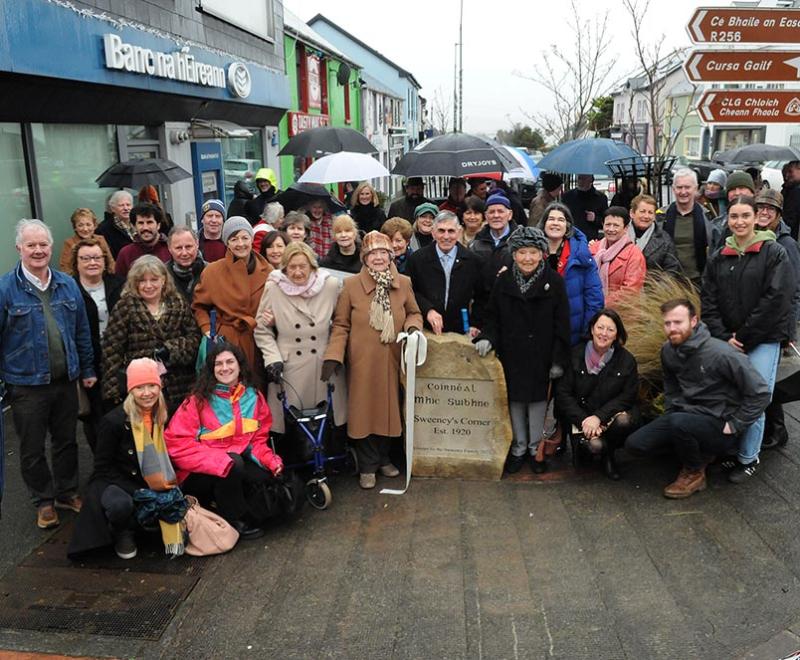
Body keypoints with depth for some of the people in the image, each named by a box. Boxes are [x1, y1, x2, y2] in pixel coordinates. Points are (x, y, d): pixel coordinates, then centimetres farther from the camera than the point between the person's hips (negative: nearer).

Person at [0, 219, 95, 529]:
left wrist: (87, 370, 10)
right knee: (32, 449, 11)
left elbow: (82, 331, 10)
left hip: (66, 380, 4)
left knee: (66, 441, 17)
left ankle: (67, 492, 36)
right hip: (27, 385, -3)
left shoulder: (67, 284, 4)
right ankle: (44, 501, 29)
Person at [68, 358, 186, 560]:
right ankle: (123, 534, -1)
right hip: (113, 483, -5)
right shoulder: (114, 421, -17)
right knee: (121, 505, -38)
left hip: (153, 484, 5)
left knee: (176, 502, -22)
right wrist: (141, 491, -20)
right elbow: (103, 467, -12)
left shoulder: (161, 418, -1)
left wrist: (168, 481, -9)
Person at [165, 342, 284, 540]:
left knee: (270, 478, -22)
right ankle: (236, 523, -10)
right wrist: (222, 459, -25)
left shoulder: (254, 397, 3)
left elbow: (258, 439, 9)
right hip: (199, 474, -4)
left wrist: (270, 460, -14)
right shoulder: (198, 401, -8)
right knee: (232, 464, -32)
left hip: (240, 467, 4)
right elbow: (176, 442, -14)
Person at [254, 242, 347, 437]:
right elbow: (262, 330, 4)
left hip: (325, 367, 1)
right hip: (289, 368, -1)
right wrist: (273, 359, -6)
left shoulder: (331, 285, -1)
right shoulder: (273, 289, -3)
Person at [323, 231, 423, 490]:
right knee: (364, 410, 5)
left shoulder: (403, 283, 2)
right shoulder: (351, 285, -5)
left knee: (389, 408, 12)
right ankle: (368, 466, 20)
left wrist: (412, 328, -9)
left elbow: (414, 313, 14)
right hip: (362, 361, -2)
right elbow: (341, 324, -3)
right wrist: (333, 356, -13)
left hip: (392, 360, 3)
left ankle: (383, 458, 33)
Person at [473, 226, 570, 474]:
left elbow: (562, 324, -5)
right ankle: (518, 448, 24)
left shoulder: (554, 281, -5)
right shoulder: (503, 281, 2)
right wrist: (487, 338, -13)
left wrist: (559, 359, -9)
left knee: (538, 399, 7)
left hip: (541, 355, -2)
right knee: (515, 399, 9)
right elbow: (492, 317, 6)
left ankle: (535, 449, 23)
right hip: (511, 355, 2)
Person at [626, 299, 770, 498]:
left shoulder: (721, 353, -21)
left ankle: (695, 473, -8)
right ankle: (698, 451, 10)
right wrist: (669, 413, 9)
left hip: (719, 425, -7)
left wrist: (734, 425, -15)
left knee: (679, 422, -37)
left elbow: (760, 393, -17)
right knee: (634, 444, -7)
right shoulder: (668, 351, 1)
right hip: (683, 415, 7)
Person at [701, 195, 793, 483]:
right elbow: (708, 301, 4)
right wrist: (724, 337, -7)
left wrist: (744, 337, -10)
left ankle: (748, 458, 12)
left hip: (764, 340, -3)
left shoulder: (773, 253, -3)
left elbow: (775, 299, -10)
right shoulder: (718, 257, 8)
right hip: (726, 340, 3)